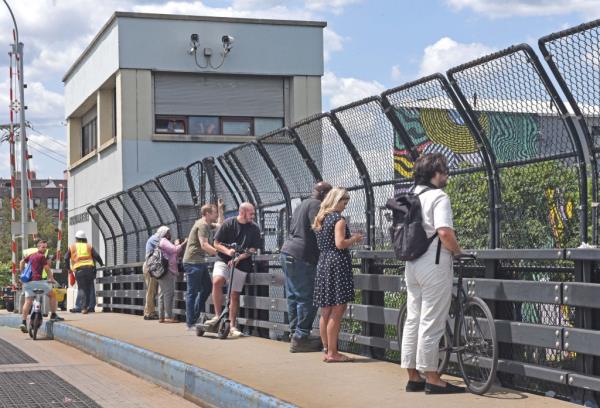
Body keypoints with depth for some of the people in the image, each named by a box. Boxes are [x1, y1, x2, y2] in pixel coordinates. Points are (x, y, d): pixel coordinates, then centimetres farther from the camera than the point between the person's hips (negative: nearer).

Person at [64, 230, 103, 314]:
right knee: (90, 287, 10)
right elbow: (96, 256, 8)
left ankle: (83, 307, -10)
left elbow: (66, 258, 8)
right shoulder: (89, 246, 17)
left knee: (82, 289, 0)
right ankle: (91, 306, 7)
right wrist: (102, 264, 20)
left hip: (79, 270, -1)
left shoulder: (72, 247, 15)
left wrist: (68, 268, 19)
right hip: (89, 269, 1)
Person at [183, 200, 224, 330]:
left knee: (207, 287, 14)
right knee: (192, 292, -6)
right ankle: (190, 323, -3)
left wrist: (220, 209, 25)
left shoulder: (207, 225, 17)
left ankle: (196, 315, 21)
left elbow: (220, 225, 32)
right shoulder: (202, 225, -15)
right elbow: (204, 245, -24)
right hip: (193, 262, -10)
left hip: (200, 262, 10)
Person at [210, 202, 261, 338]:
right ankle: (218, 315, -15)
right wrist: (228, 251, -18)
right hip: (223, 260, -1)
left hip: (241, 265, 1)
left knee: (235, 295, 1)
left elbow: (253, 249, -1)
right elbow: (217, 244, 1)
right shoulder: (228, 223, -2)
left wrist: (238, 258, -16)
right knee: (217, 281, -27)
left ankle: (232, 326, 14)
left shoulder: (254, 229, 1)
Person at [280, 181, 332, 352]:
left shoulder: (301, 205, 23)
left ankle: (295, 334, 16)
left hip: (287, 252, 10)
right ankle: (301, 337, -7)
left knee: (293, 296, 12)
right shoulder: (315, 205, -7)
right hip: (302, 256, -10)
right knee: (306, 298, -7)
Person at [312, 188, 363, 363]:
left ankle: (327, 350, 15)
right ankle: (332, 353, -7)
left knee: (326, 311, 11)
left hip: (322, 263, 9)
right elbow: (340, 244, -19)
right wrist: (354, 239, -2)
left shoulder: (320, 219, 17)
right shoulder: (338, 219, -8)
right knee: (338, 310, -6)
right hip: (337, 264, -8)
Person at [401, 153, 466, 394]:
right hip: (434, 265, -8)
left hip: (412, 264, 8)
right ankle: (432, 378, 0)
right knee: (431, 322, -4)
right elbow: (444, 232, -24)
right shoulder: (438, 196, -13)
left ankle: (413, 376, 15)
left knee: (413, 319, 10)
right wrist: (458, 251, -9)